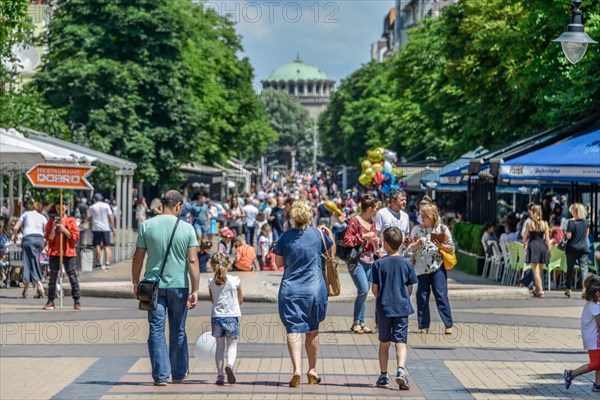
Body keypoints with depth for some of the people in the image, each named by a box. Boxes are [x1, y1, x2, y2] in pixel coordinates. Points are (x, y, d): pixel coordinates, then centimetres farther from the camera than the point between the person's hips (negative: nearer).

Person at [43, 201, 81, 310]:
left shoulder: (71, 221, 4)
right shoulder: (51, 221, 8)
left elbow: (75, 237, -4)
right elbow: (49, 238, 2)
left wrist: (64, 229, -14)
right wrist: (53, 228, -13)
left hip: (69, 252, -1)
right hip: (54, 253, 1)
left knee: (73, 277, -1)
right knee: (53, 277, 3)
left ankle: (77, 301, 4)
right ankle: (50, 301, 7)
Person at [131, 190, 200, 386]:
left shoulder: (147, 226, -3)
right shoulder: (187, 229, -4)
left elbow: (138, 258, -1)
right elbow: (193, 261, -8)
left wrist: (135, 283, 11)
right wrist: (195, 290, -6)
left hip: (153, 285, 0)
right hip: (179, 286, 0)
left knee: (156, 330, 2)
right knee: (178, 331, 13)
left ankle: (161, 375, -2)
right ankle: (179, 373, 23)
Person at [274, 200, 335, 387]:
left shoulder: (285, 237, -4)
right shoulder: (318, 234, -2)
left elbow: (279, 263, 4)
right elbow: (331, 252, 16)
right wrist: (330, 234, 31)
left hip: (290, 289, -1)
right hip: (314, 288, 1)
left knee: (293, 330, -5)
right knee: (312, 330, 16)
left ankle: (296, 370, -23)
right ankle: (312, 371, 26)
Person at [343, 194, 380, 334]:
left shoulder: (372, 222, 15)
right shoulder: (354, 221, -8)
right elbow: (347, 241, -14)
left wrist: (376, 241, 5)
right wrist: (363, 236, -17)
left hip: (370, 261, 7)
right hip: (357, 261, -7)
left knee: (365, 291, 6)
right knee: (363, 290, -16)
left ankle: (361, 323, 12)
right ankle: (356, 322, -3)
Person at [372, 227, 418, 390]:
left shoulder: (379, 264, -5)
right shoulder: (406, 264, -1)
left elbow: (374, 289, -4)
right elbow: (410, 289, 4)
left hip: (384, 308, 0)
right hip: (402, 307, 0)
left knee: (384, 342, 14)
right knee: (401, 342, -2)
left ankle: (383, 375, 20)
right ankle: (401, 370, -23)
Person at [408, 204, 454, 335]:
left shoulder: (442, 229, 2)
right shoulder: (417, 230, 8)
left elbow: (451, 248, 3)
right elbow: (411, 249, 10)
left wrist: (441, 246, -15)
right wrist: (418, 244, -10)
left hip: (437, 266, -2)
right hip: (421, 268, 2)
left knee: (441, 295, -7)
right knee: (422, 297, 3)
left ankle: (448, 325, -3)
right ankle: (423, 326, 10)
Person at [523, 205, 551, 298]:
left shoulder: (529, 223, -4)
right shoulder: (544, 224, 3)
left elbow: (525, 236, 5)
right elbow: (547, 238, 1)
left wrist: (524, 244, 25)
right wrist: (549, 249, 7)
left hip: (533, 246, -4)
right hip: (542, 246, 4)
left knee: (535, 270, -3)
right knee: (539, 270, 15)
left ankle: (540, 290, -12)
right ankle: (537, 289, 27)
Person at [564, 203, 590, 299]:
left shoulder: (571, 222, -13)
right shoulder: (586, 222, 2)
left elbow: (568, 236, -12)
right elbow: (587, 234, 13)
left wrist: (568, 226, 0)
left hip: (572, 248, -3)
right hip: (583, 248, 3)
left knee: (570, 269, 9)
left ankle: (569, 289, 16)